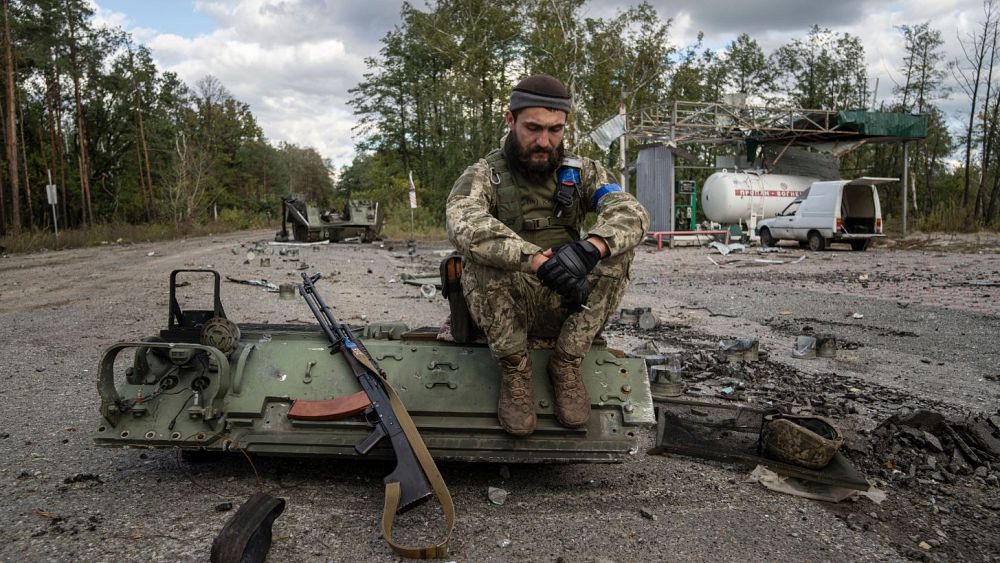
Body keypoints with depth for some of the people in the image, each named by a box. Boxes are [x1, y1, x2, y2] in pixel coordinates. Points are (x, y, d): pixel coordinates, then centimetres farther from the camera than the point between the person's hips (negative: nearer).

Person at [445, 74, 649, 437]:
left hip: (568, 309, 3)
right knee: (480, 252, -31)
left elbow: (632, 213, -14)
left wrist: (589, 247, -36)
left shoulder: (583, 173, 5)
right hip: (502, 309, -2)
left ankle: (566, 364, -10)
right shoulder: (482, 176, -5)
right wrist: (540, 261, -41)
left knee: (618, 243, -21)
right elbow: (464, 226, -28)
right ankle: (514, 368, -12)